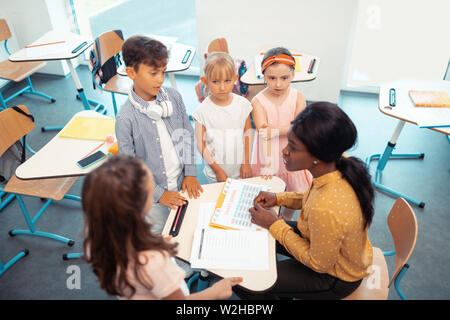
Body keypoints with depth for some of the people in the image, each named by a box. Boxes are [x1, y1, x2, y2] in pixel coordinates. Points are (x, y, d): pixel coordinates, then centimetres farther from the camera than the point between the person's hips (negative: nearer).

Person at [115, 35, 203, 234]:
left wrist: (190, 173, -1)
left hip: (182, 184, 4)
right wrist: (159, 193, -12)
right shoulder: (125, 119, -21)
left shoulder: (173, 96, -9)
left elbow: (187, 134, 2)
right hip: (152, 196, -4)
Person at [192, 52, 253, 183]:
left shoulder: (243, 104, -8)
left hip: (240, 170, 2)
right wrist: (217, 169, -10)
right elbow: (201, 144, -11)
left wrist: (246, 163, 0)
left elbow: (248, 132, 2)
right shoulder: (203, 111, -15)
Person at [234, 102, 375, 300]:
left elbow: (319, 264, -23)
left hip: (336, 277, -7)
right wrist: (278, 198, -5)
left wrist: (275, 225, -18)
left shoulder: (326, 211, -43)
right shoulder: (338, 164, -19)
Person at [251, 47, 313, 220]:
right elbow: (263, 134, -25)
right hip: (269, 156, -2)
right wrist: (268, 162, -37)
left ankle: (286, 220, 46)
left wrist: (276, 130, -29)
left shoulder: (298, 97, -8)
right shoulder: (258, 101, -16)